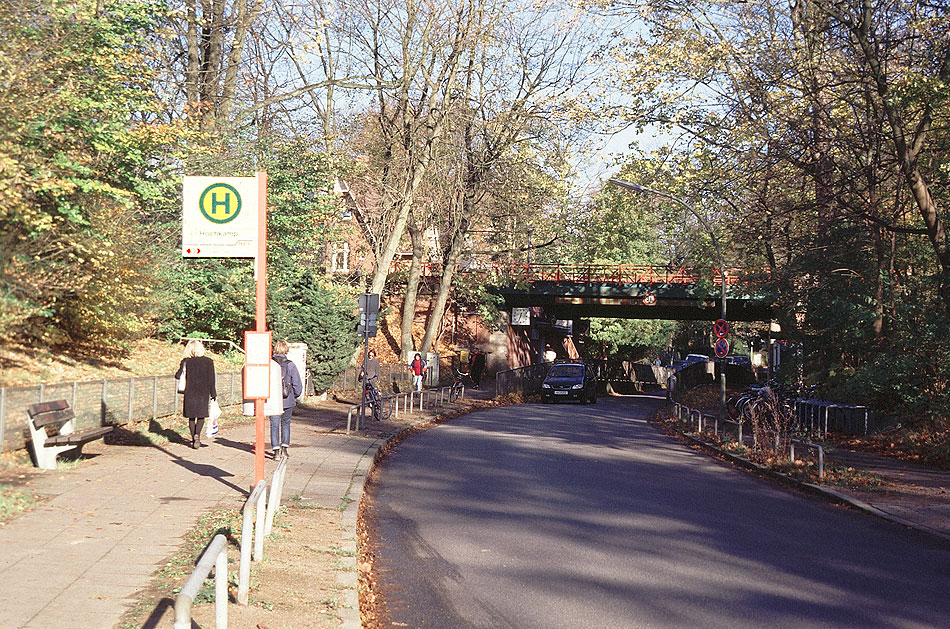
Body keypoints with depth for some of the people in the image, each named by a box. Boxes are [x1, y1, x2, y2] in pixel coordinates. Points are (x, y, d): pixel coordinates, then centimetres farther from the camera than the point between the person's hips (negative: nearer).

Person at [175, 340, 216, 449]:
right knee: (201, 416, 8)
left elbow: (178, 375, -4)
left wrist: (181, 367, 16)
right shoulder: (208, 362, -4)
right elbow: (211, 379, -3)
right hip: (204, 393, -1)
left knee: (191, 417, 11)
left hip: (190, 393, 1)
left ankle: (194, 440, 12)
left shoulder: (186, 362, -3)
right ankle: (197, 434, -16)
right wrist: (213, 394, 3)